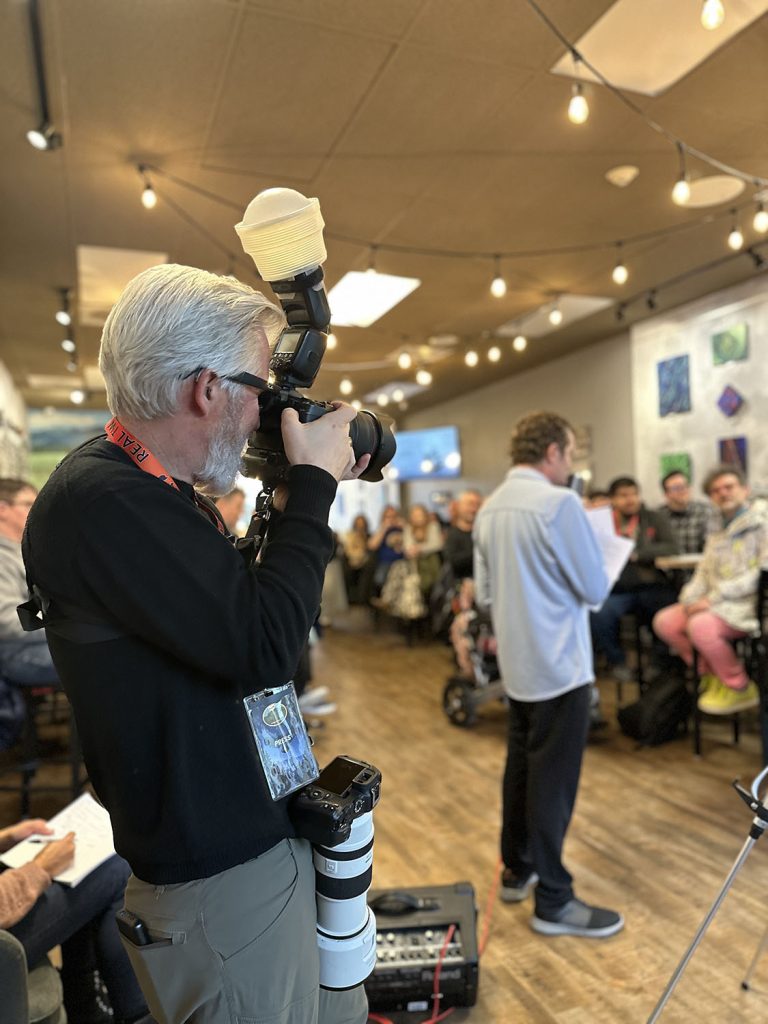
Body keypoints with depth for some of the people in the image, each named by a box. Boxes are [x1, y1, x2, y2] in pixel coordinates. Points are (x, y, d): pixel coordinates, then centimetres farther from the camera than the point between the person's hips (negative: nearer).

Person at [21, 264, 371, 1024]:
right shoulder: (96, 499, -24)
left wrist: (300, 495, 5)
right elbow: (264, 645, -28)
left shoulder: (165, 494, 6)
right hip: (219, 881, -9)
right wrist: (312, 481, -18)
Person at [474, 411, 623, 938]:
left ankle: (517, 870, 34)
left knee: (520, 769, 19)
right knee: (553, 782, 3)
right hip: (559, 663, -8)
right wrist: (571, 579, 5)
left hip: (517, 663, 8)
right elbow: (596, 588, -13)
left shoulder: (490, 508, 6)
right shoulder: (559, 502, -18)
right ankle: (553, 902, 16)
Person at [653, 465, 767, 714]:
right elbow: (703, 573, 15)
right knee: (665, 621, -11)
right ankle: (713, 674, 6)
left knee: (700, 625, -32)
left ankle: (740, 687, -8)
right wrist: (690, 599, -6)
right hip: (716, 604, 7)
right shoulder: (717, 535, 21)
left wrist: (714, 598, -18)